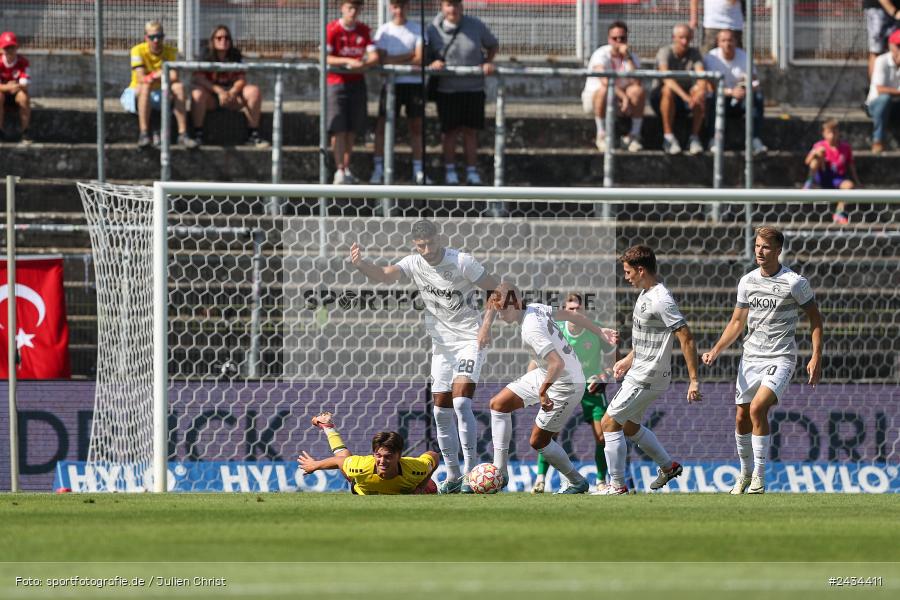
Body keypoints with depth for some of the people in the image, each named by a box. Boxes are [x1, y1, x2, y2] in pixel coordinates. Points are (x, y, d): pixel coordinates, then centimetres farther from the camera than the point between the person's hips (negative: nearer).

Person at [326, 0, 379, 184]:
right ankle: (339, 171, -13)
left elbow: (374, 57, 1)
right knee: (338, 129, -11)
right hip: (336, 83, -4)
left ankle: (347, 168, 15)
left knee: (352, 130, 5)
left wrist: (363, 64, -21)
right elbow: (325, 58, -14)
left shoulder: (364, 30, 7)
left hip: (357, 82, 4)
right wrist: (348, 61, -25)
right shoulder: (332, 29, -6)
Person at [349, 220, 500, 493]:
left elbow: (496, 290, -9)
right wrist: (361, 264, -37)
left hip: (470, 340, -6)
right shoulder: (414, 264, -2)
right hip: (441, 345, 6)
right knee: (441, 411, 5)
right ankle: (453, 473, 16)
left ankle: (470, 468, -16)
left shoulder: (461, 261, -15)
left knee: (461, 402, -21)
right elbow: (384, 275, -17)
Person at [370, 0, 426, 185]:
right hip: (391, 84, 0)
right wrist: (409, 56, -8)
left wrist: (395, 61, -7)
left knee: (416, 126, 3)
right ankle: (378, 169, -2)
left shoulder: (417, 30, 4)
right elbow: (382, 59, -5)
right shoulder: (384, 30, 4)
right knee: (383, 124, -5)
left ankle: (418, 170, 9)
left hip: (414, 82, 0)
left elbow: (420, 59, -5)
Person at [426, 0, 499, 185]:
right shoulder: (433, 30, -6)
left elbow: (493, 45, 12)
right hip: (446, 89, -1)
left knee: (470, 131, 4)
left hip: (473, 88, 1)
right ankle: (450, 170, 16)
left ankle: (472, 172, 11)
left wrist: (488, 62, -5)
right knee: (450, 131, 4)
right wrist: (432, 63, -17)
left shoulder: (476, 26, -4)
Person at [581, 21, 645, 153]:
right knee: (604, 91, -39)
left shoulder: (632, 57, -1)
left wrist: (628, 58, -23)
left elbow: (637, 82, -20)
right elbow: (605, 81, -31)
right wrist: (624, 97, -39)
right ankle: (602, 136, -25)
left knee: (639, 91, -26)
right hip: (593, 97, -4)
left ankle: (634, 135, -19)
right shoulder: (601, 55, -14)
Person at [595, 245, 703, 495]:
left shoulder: (661, 301, -23)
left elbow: (686, 339, -23)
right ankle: (668, 466, 35)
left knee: (610, 423, -6)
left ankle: (617, 486, 2)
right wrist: (628, 360, 20)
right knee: (630, 426, 22)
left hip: (647, 380, -10)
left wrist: (694, 380, -24)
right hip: (638, 374, 10)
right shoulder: (645, 294, 8)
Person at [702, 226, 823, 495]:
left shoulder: (794, 282, -8)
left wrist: (816, 357, -8)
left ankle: (759, 478, -16)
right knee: (742, 418, 5)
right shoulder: (747, 281, 7)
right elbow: (737, 322, 15)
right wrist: (716, 350, 3)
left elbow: (815, 318, 0)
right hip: (751, 357, 6)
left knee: (758, 408, -24)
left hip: (780, 359, -6)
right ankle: (745, 474, 26)